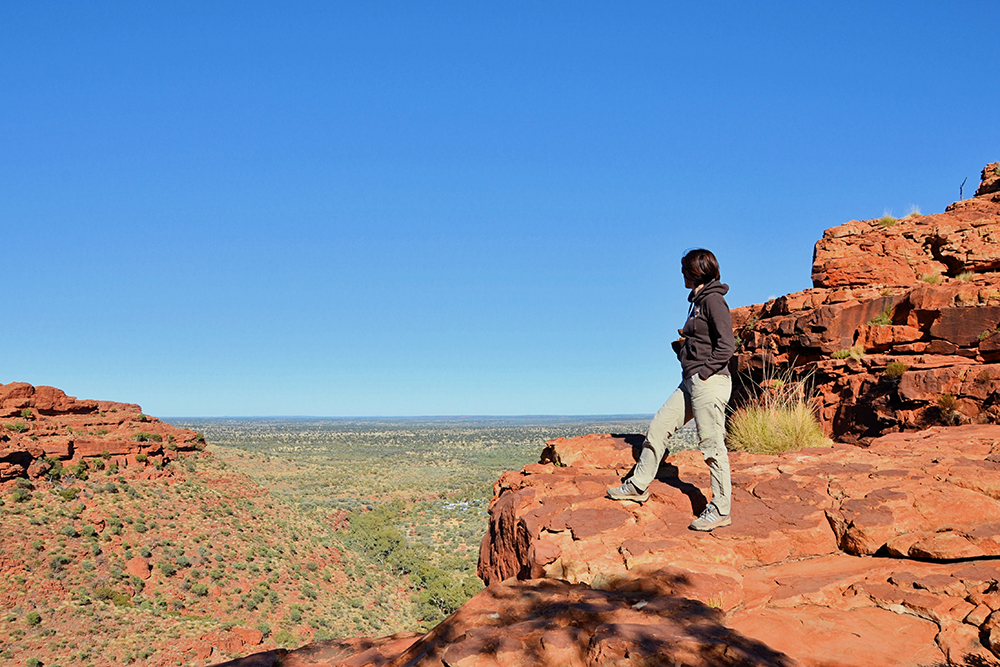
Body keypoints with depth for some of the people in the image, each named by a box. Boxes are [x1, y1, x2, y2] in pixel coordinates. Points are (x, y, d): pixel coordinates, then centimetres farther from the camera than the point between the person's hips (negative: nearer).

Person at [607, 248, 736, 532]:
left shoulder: (713, 300, -10)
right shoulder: (698, 301, 18)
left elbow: (727, 345, -19)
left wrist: (705, 371, -16)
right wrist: (681, 344, 7)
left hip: (709, 382, -10)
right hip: (691, 382, 10)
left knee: (712, 445, -5)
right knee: (659, 426, 9)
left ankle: (720, 510, 5)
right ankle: (638, 485, 19)